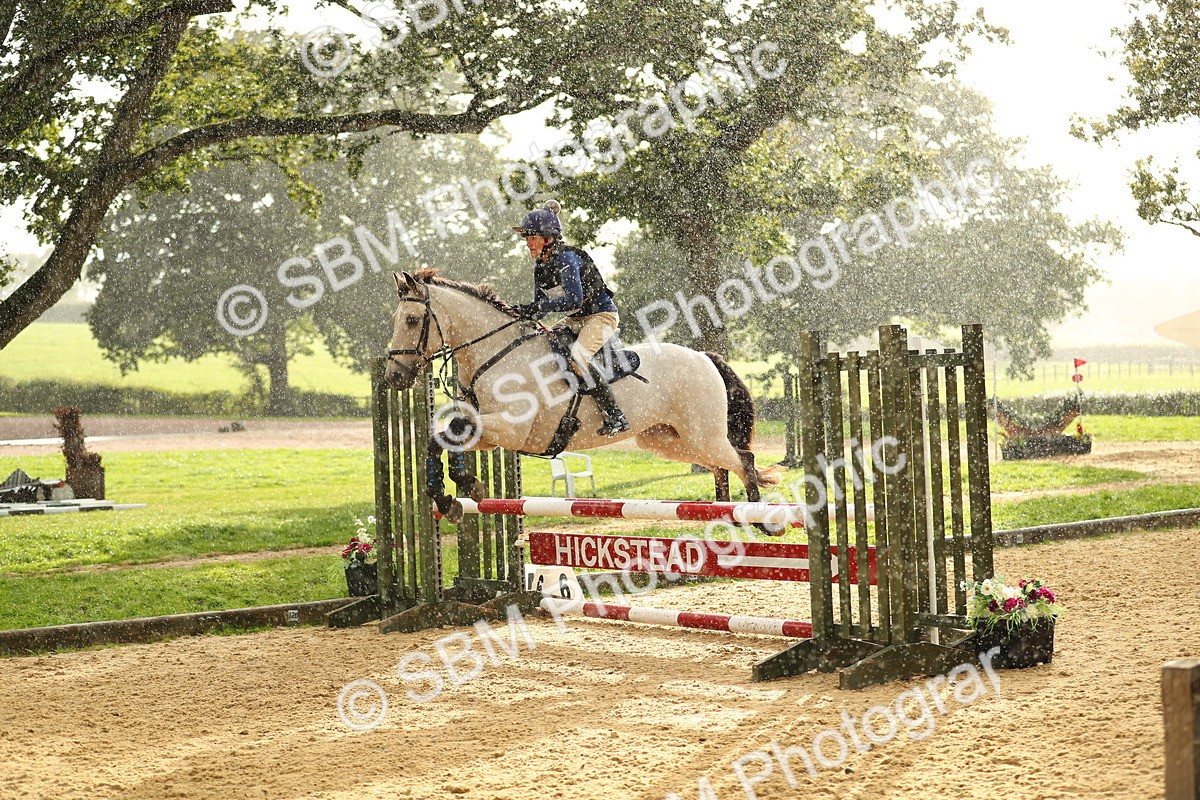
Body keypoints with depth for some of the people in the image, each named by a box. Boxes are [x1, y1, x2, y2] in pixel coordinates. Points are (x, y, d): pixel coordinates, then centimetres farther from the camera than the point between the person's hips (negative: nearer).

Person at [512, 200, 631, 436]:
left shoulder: (565, 259, -21)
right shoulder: (540, 266, 7)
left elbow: (574, 300, -31)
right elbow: (539, 306, 10)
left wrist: (539, 307, -29)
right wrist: (523, 313, -10)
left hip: (601, 315, -10)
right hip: (576, 320, 10)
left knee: (577, 357, -30)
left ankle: (616, 417, -29)